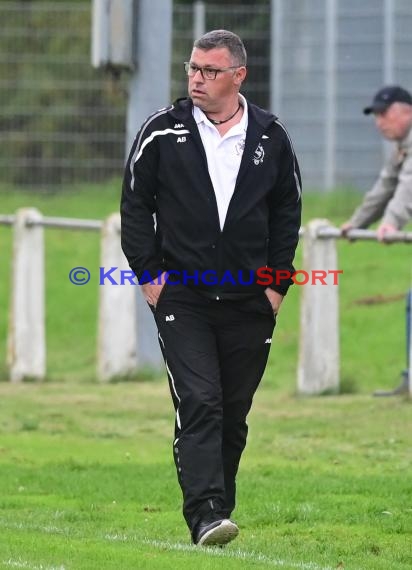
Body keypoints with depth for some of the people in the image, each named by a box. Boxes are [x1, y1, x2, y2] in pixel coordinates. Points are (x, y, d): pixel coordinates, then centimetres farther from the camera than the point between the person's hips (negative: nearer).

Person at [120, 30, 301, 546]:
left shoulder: (271, 139, 5)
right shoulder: (162, 132, 0)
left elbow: (287, 212, 13)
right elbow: (135, 204, 5)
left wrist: (276, 282, 6)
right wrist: (149, 275, -2)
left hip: (249, 303, 2)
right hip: (181, 298, -2)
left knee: (234, 413, 8)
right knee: (199, 405, -15)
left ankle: (218, 510, 21)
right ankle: (205, 517, -21)